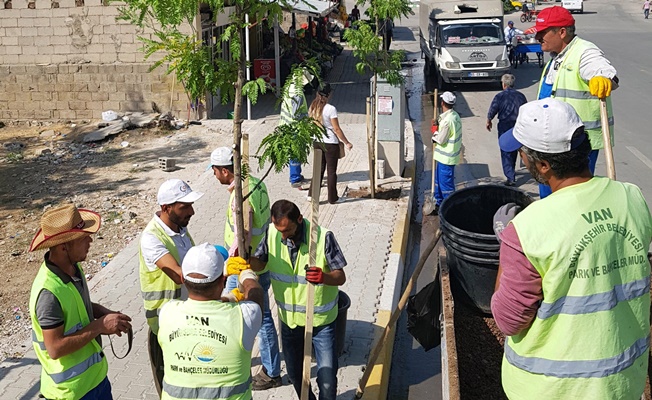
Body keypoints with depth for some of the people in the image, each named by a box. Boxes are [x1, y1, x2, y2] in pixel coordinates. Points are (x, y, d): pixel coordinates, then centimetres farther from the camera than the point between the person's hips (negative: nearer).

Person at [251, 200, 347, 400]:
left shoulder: (323, 237, -24)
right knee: (295, 373, 23)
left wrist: (324, 277, -42)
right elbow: (259, 262, -1)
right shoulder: (272, 233, -12)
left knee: (327, 381, 1)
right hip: (289, 318, 4)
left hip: (321, 320, -4)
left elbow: (341, 277, -19)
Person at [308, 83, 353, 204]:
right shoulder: (330, 109, -17)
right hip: (330, 143, -5)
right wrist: (347, 143, -6)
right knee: (332, 171, 6)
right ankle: (332, 198, 14)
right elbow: (337, 129, -15)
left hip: (317, 142, 6)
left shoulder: (313, 107, 1)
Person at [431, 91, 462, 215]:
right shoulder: (454, 115, 5)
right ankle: (439, 204, 33)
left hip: (446, 157, -10)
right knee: (439, 180, 21)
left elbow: (440, 140, -21)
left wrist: (435, 133, -4)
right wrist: (439, 125, 2)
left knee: (445, 183, 2)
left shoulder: (447, 120, -26)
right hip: (445, 155, 10)